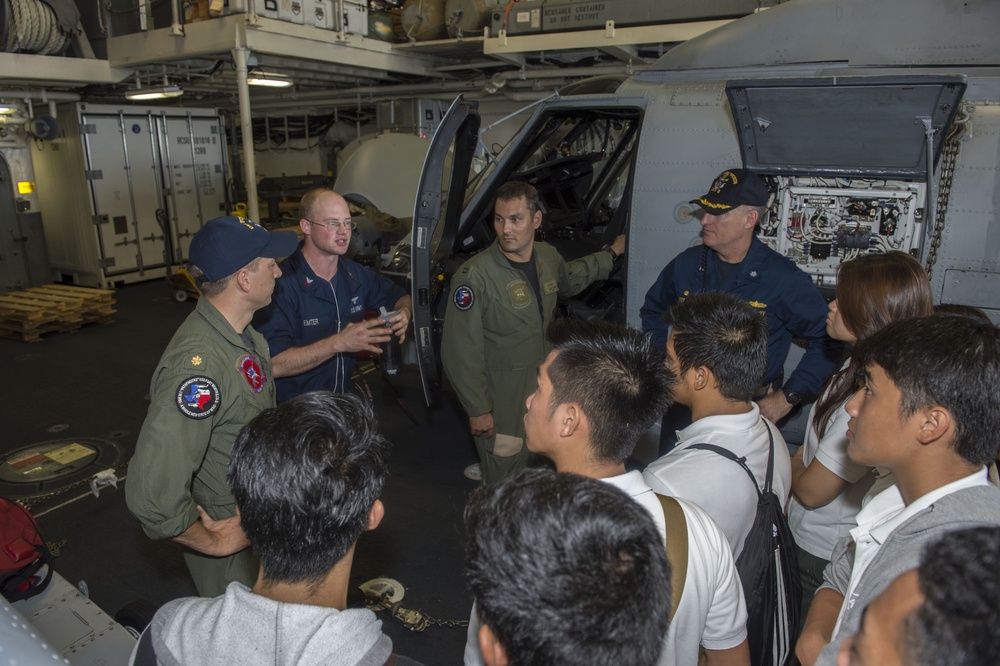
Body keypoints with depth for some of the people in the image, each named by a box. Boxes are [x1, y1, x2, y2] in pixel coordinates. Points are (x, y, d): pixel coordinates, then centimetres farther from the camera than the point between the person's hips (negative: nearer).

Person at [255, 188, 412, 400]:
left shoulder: (355, 275, 3)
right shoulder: (281, 283, -17)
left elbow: (401, 297, 19)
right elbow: (272, 365, -23)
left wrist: (403, 313, -4)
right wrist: (338, 343, -28)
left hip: (342, 399, 5)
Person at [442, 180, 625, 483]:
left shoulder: (547, 256, -1)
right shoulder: (475, 275, -23)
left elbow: (569, 278, 26)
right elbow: (461, 352, -19)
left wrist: (612, 252, 31)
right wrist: (478, 410, -16)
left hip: (544, 390, 7)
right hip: (500, 404, -7)